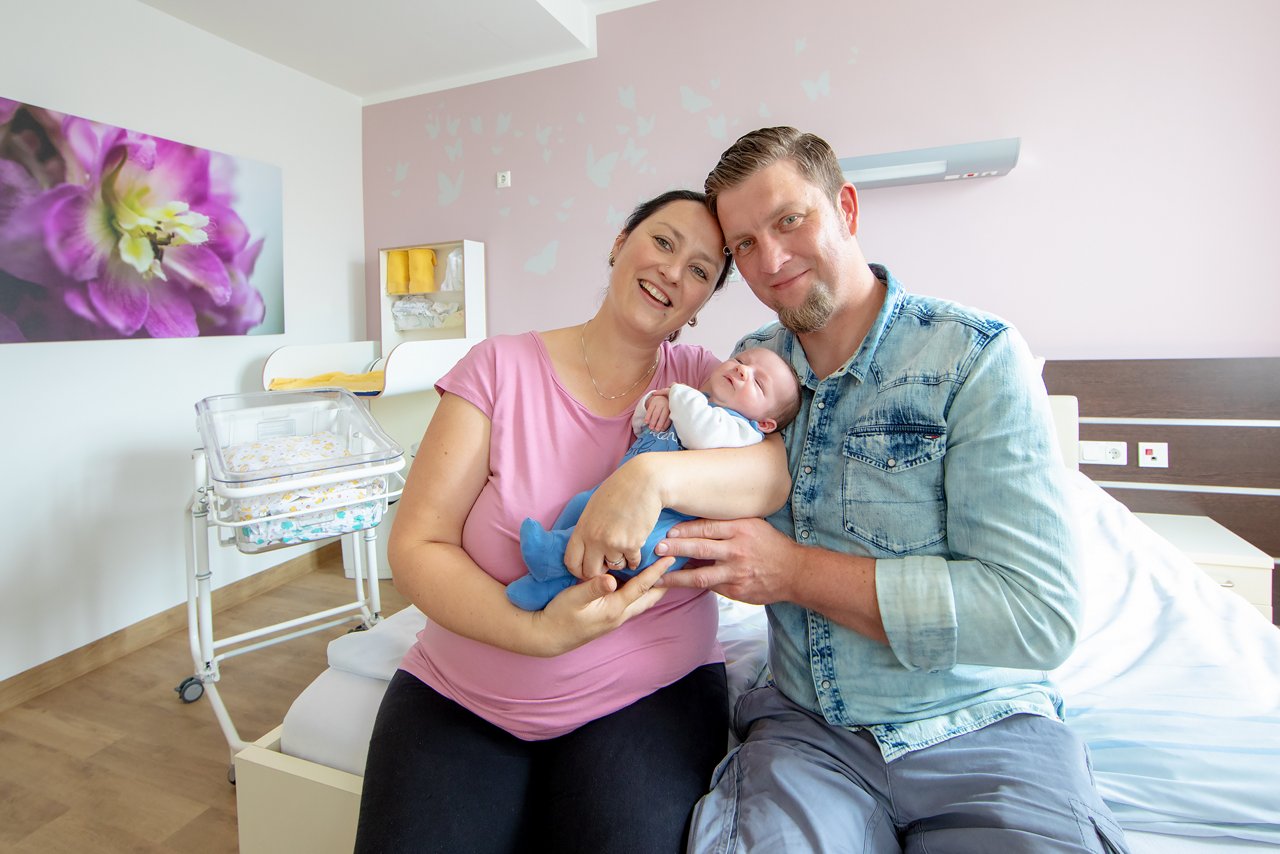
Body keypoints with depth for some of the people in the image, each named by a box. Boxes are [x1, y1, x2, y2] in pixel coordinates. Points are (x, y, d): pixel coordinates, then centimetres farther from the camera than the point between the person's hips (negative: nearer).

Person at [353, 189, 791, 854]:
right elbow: (415, 546, -10)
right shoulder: (500, 367, -7)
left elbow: (783, 469, -18)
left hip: (647, 695, 1)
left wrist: (654, 475, -34)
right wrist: (536, 632, -25)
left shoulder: (698, 379, 0)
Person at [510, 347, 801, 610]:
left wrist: (678, 393, -8)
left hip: (666, 515, -9)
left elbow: (704, 436, -25)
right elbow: (640, 426, 31)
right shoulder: (692, 404, 23)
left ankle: (554, 551, -34)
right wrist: (654, 401, 7)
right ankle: (555, 581, 0)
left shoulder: (743, 429, -2)